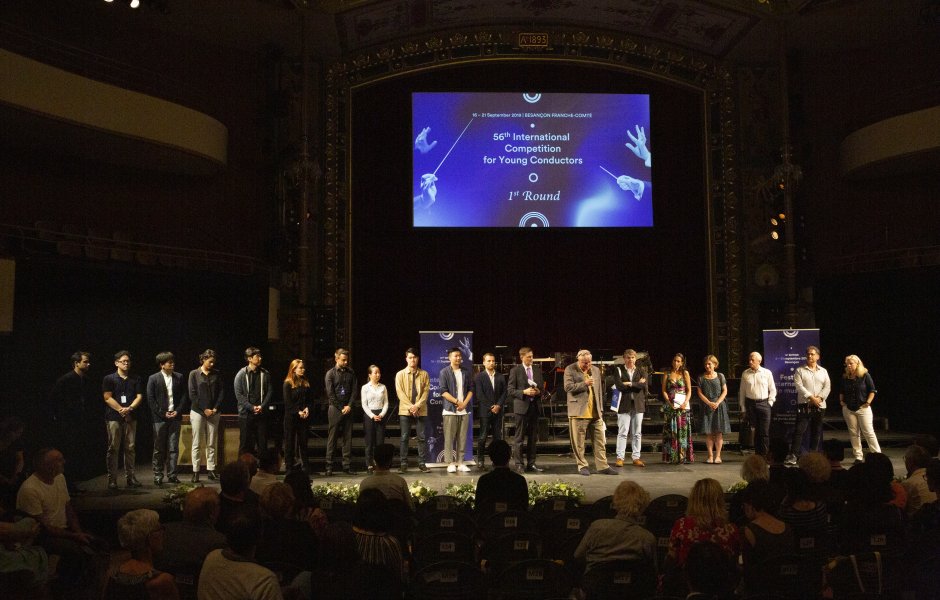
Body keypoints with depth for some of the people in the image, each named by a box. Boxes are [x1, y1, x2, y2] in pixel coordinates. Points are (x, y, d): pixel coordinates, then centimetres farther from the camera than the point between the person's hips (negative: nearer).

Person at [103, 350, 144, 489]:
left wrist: (129, 408, -11)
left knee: (130, 448, 4)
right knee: (113, 449, -2)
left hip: (130, 417, 3)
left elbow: (139, 396, 6)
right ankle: (112, 479, 1)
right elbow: (108, 398, -5)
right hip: (114, 417, -3)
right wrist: (121, 410, -11)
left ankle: (130, 477, 10)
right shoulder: (109, 379, 2)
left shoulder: (135, 379, 12)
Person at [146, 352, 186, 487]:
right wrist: (163, 413, -10)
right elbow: (150, 399, -4)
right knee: (159, 449, 4)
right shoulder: (153, 379, -2)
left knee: (174, 448, 4)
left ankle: (172, 475, 10)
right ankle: (158, 476, 12)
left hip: (175, 417, 2)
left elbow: (183, 396, 9)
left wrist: (178, 410, -4)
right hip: (160, 418, -2)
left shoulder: (179, 377, 7)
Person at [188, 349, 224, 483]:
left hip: (213, 412, 3)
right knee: (197, 444, 0)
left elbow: (221, 392, 7)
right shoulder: (194, 374, 0)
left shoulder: (216, 374, 8)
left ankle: (211, 470, 9)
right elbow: (192, 395, -4)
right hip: (198, 411, -3)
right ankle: (195, 472, 4)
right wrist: (205, 409, -9)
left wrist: (216, 408, -5)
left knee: (212, 444, 4)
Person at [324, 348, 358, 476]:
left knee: (348, 438, 4)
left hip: (348, 409, 3)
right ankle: (329, 466, 2)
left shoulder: (350, 373, 9)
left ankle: (347, 465, 8)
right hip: (335, 408, -3)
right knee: (332, 438, -2)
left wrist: (349, 405, -5)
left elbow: (355, 390, 7)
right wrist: (341, 408, -8)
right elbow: (330, 394, -5)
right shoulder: (330, 373, -1)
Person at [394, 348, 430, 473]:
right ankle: (403, 463, 6)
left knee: (422, 438, 1)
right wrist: (410, 406, -13)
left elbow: (426, 391, 1)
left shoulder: (424, 374, 8)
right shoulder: (400, 374, 4)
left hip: (421, 410, 1)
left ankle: (422, 463, 8)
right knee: (404, 438, 1)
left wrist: (417, 405, -12)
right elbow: (400, 392, -3)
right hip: (405, 410, -1)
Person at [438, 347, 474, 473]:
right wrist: (457, 402, -11)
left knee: (462, 438, 4)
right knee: (449, 438, -3)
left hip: (464, 410, 4)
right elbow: (443, 392, -7)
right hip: (450, 409, -3)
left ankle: (460, 462, 10)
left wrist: (464, 403, -4)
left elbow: (471, 389, 10)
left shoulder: (466, 372, 11)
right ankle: (450, 463, 3)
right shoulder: (444, 372, -1)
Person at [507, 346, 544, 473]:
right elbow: (510, 390, -5)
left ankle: (531, 463, 16)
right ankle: (519, 464, 3)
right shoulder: (515, 370, -1)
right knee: (519, 437, -2)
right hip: (521, 406, -5)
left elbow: (541, 387, 18)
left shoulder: (537, 369, 12)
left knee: (533, 437, 9)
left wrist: (538, 391, -4)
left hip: (535, 406, 5)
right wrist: (524, 392, -17)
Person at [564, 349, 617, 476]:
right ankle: (582, 466, 12)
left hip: (595, 412, 4)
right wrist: (584, 384, -19)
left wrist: (601, 409, 13)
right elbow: (568, 387, -12)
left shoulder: (596, 370, 13)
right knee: (578, 442, 1)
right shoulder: (570, 370, -2)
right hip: (578, 412, -4)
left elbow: (600, 391, 17)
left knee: (600, 441, 5)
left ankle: (602, 466, 11)